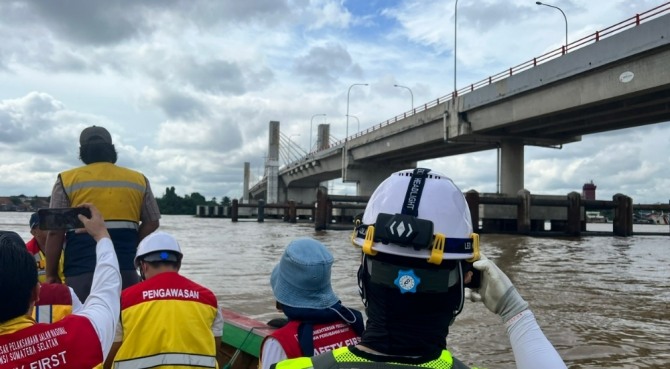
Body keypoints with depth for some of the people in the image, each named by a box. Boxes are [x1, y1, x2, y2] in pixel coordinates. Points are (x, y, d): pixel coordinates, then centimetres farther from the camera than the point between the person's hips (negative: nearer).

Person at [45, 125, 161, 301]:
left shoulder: (67, 180, 4)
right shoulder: (139, 180, 10)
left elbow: (55, 232, 1)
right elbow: (151, 223, 12)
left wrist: (51, 274, 8)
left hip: (82, 271, -1)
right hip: (125, 269, 2)